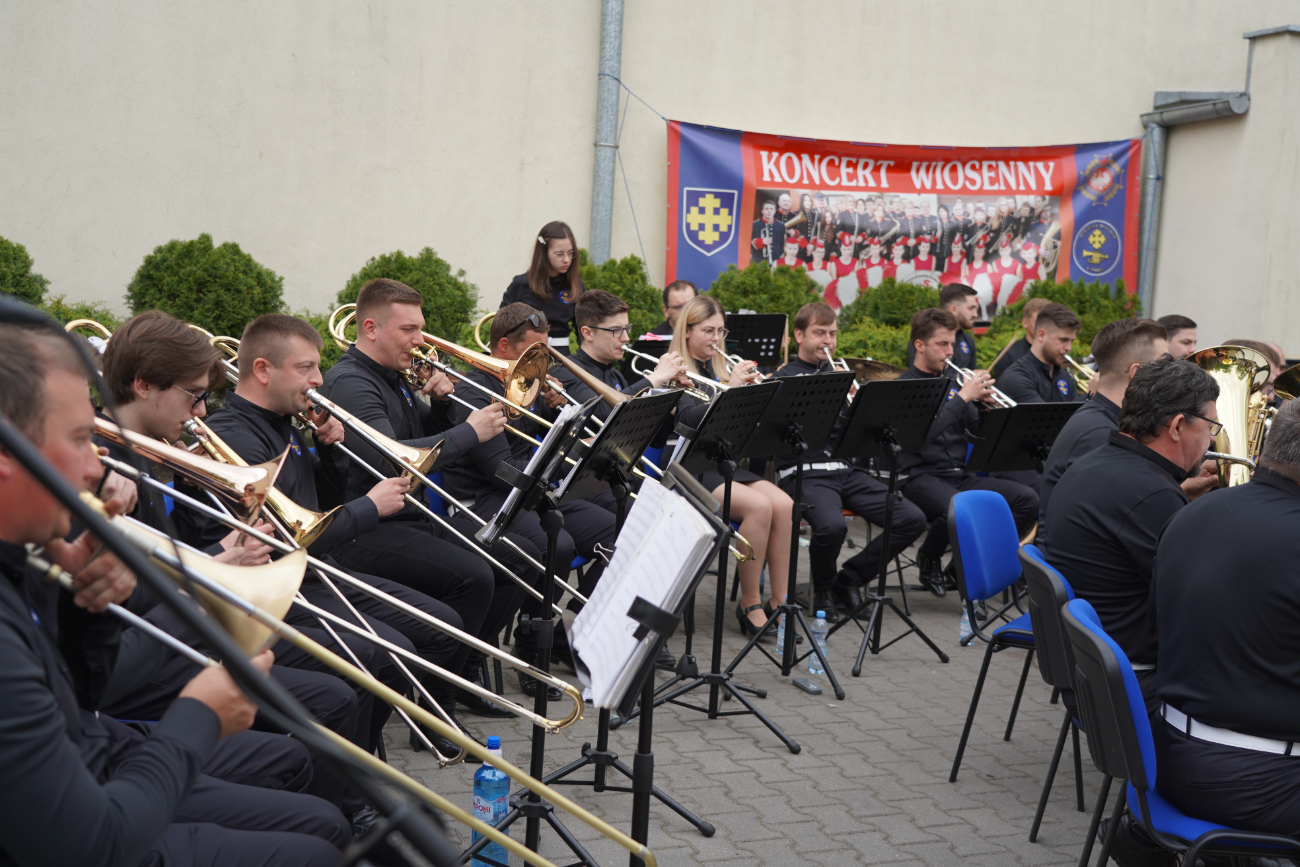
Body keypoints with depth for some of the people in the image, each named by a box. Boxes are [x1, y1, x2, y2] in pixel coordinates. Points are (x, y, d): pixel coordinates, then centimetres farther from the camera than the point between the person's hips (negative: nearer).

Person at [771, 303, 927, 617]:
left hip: (848, 470, 6)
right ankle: (823, 588, -3)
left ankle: (850, 579, 5)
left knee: (913, 520, -12)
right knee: (831, 526, -36)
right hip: (805, 471, -6)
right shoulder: (785, 377, 5)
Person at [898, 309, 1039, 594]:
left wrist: (985, 404, -6)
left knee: (1027, 500, -12)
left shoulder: (952, 378, 15)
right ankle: (928, 558, -4)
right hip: (921, 475, -6)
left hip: (960, 474, 7)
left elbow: (977, 430, 14)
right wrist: (963, 397, -21)